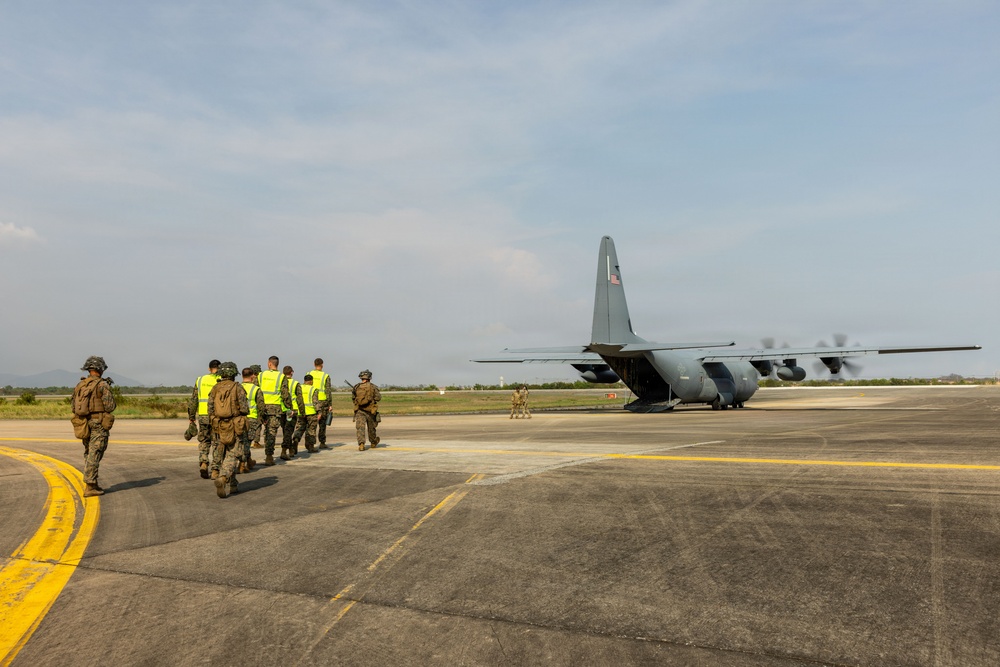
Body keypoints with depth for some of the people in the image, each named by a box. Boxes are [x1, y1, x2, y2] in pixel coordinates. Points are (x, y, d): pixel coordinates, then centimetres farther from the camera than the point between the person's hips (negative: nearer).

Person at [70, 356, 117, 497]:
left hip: (84, 424, 7)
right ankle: (90, 487, -6)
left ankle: (93, 484, 23)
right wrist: (110, 396, 8)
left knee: (88, 454, 17)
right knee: (94, 455, -4)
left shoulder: (79, 385, 10)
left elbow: (74, 408, 12)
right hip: (98, 423, -6)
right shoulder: (103, 385, -10)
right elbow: (110, 406, -13)